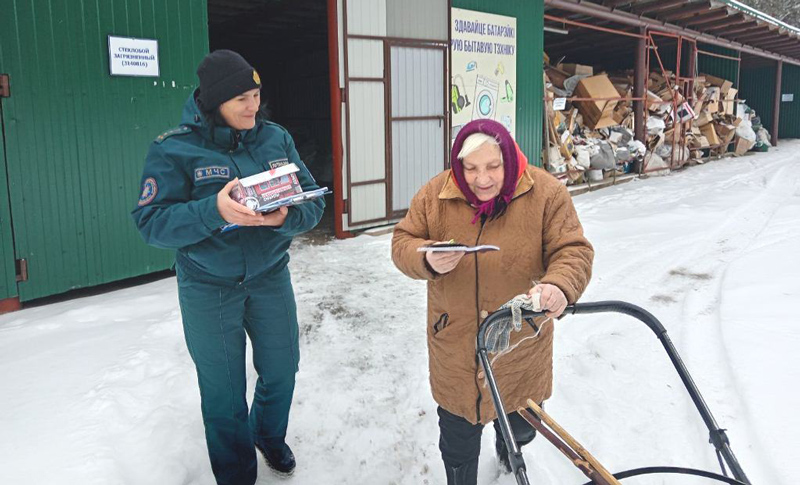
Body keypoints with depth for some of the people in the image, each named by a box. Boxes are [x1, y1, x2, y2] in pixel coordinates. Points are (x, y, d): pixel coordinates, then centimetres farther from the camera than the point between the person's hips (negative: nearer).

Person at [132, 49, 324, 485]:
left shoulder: (276, 139, -1)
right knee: (224, 392, 9)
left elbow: (313, 201, -2)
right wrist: (214, 211, -32)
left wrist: (287, 216, -25)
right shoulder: (174, 149, -13)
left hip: (271, 278, 4)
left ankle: (269, 434, 51)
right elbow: (151, 222, -17)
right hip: (208, 289, -3)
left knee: (281, 373, 18)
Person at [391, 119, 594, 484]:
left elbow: (573, 251, -14)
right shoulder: (435, 195, -9)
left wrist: (560, 286, -36)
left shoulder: (546, 193, -13)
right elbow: (402, 244, -3)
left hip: (521, 343, 1)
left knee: (521, 426, 26)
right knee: (458, 438, 14)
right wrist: (428, 260, -26)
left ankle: (509, 448, 63)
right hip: (456, 343, 0)